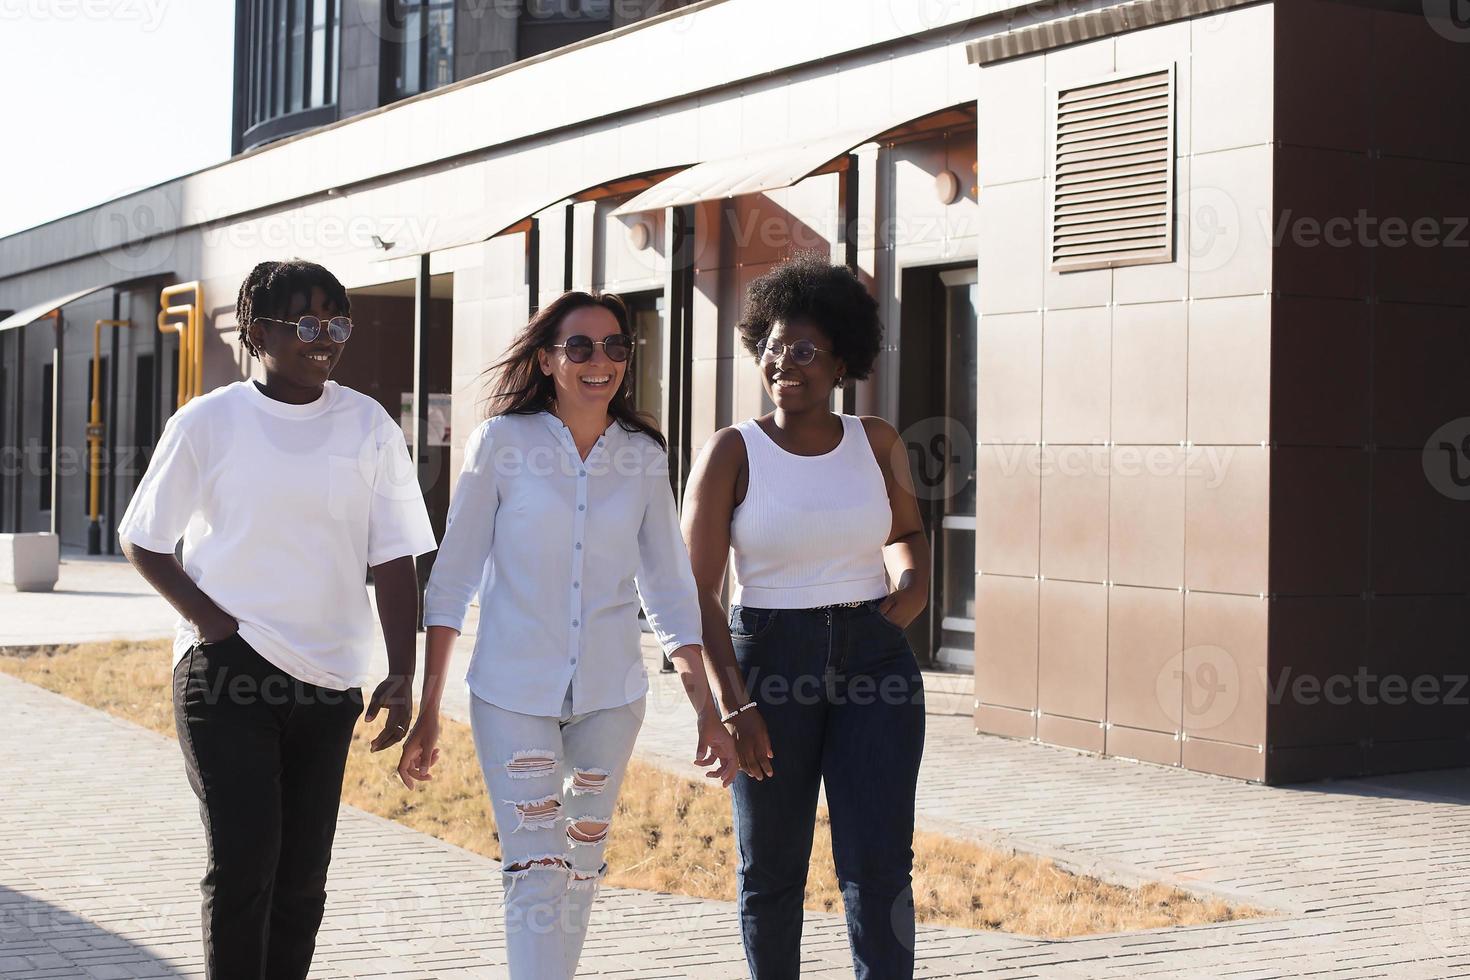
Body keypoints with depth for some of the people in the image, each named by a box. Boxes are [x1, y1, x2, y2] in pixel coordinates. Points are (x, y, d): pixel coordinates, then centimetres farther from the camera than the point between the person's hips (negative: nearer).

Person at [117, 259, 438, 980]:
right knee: (242, 862, -10)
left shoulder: (368, 426, 4)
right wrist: (211, 620, -8)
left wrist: (401, 676, -5)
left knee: (302, 876, 8)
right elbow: (142, 540, 5)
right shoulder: (208, 422, -2)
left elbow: (393, 560, 3)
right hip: (226, 673, -3)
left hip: (327, 678, 3)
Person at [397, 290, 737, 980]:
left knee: (582, 867, 12)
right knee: (535, 872, -10)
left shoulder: (644, 456, 4)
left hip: (609, 693, 3)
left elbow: (669, 591, 9)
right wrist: (427, 711, -4)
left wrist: (707, 711, 4)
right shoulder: (501, 443, -4)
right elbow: (452, 580, -1)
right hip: (513, 692, -3)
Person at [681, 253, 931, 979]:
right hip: (769, 665, -1)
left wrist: (913, 583, -1)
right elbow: (697, 591, -9)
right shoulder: (731, 453, -7)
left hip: (874, 660, 2)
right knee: (772, 870, 10)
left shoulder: (876, 442, 2)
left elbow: (906, 531, 22)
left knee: (879, 866, -7)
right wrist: (734, 705, -17)